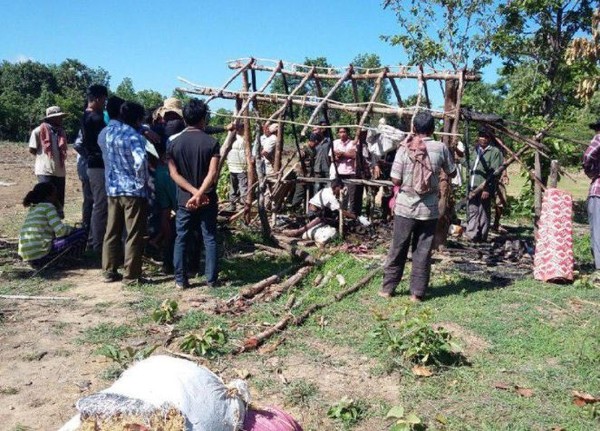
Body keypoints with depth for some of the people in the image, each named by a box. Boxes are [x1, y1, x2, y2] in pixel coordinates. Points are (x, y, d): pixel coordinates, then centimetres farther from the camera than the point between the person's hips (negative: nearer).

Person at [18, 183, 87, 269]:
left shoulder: (33, 209, 21)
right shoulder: (48, 206, -4)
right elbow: (61, 231, -14)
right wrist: (71, 229, 5)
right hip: (41, 255, -9)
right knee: (82, 233, -5)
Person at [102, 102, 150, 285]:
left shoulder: (110, 130, 6)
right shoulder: (134, 137, -15)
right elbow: (140, 162, -31)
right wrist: (142, 181, -14)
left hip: (113, 189, 7)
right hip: (133, 190, -7)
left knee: (112, 233, 13)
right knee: (134, 236, 1)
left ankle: (109, 271, 20)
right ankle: (131, 276, 6)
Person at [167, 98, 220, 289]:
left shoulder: (174, 142, -1)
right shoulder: (211, 142, -8)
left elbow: (174, 173, -7)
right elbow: (212, 174, -18)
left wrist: (193, 192, -12)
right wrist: (200, 194, -20)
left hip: (184, 199, 2)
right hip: (208, 200, -1)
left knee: (181, 240, 10)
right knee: (210, 239, 8)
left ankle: (180, 280, 12)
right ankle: (211, 279, 11)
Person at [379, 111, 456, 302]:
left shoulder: (405, 148, -6)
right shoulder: (440, 148, -3)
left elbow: (396, 180, -7)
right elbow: (452, 173, 10)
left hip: (405, 207, 0)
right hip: (429, 209, 0)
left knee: (398, 248, 10)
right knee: (423, 251, 8)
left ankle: (387, 288, 19)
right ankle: (417, 292, 12)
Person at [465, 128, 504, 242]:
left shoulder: (495, 152, -4)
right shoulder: (475, 150, 17)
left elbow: (495, 172, -11)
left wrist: (488, 189, -17)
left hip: (485, 189, -6)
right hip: (473, 188, 6)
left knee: (484, 213, 1)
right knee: (472, 211, 6)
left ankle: (482, 237, 8)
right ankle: (471, 234, 11)